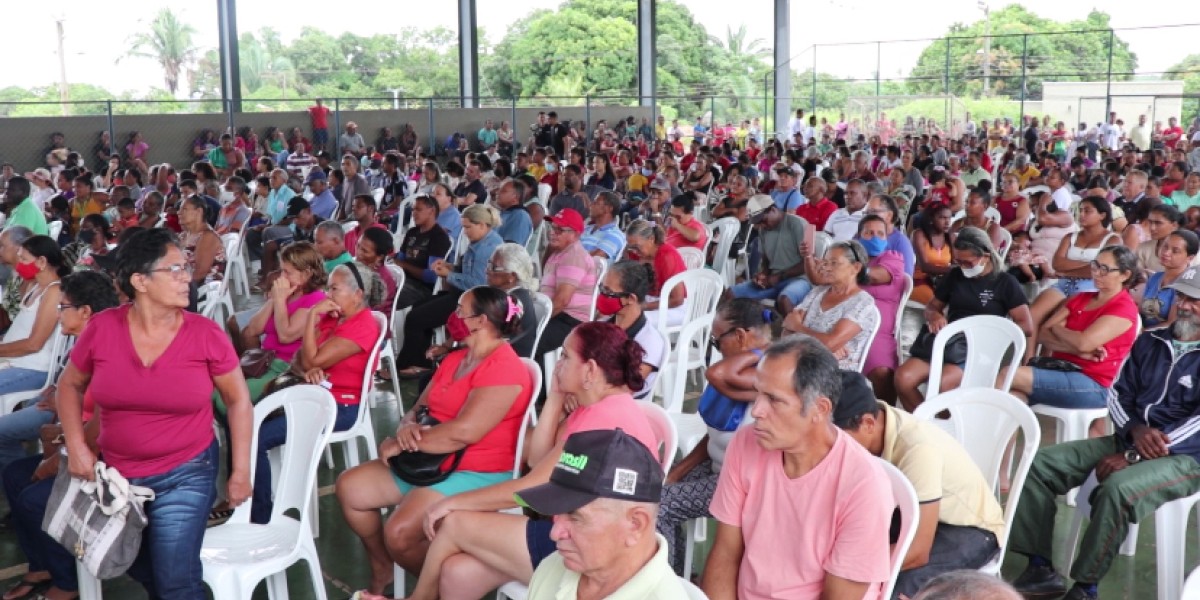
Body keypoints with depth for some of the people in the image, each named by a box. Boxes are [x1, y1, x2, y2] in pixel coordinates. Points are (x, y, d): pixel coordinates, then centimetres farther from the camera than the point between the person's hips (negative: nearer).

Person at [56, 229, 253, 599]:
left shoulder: (205, 334, -14)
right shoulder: (102, 328, -11)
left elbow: (237, 399, -3)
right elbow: (70, 385, 7)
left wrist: (241, 471, -4)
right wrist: (76, 446, -5)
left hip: (185, 476, -3)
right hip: (117, 474, 3)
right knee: (139, 570, 22)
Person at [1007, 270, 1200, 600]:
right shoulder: (1150, 342, 10)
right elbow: (1118, 394, 10)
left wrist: (1132, 456, -20)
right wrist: (1136, 429, -13)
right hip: (1130, 440, 7)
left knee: (1117, 488, -37)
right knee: (1041, 463, -7)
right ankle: (1040, 568, -7)